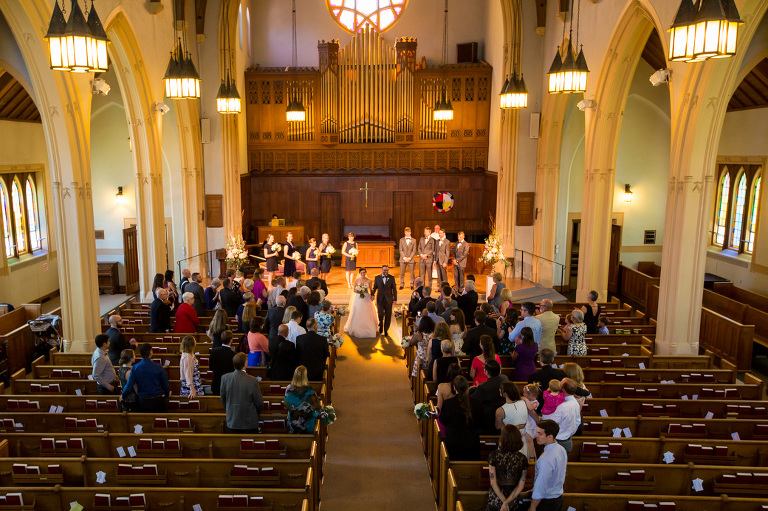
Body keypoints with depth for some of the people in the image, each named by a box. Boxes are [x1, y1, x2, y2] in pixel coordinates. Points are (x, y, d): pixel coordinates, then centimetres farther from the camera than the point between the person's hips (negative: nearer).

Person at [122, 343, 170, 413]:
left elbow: (128, 386, -6)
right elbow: (165, 385, -4)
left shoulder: (135, 368, -8)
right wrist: (167, 394, 16)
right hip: (157, 401, -2)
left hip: (142, 402, 2)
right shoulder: (158, 367, -12)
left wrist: (122, 395, 14)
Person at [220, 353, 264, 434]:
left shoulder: (225, 378, -10)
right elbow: (259, 403, -10)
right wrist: (258, 412, 12)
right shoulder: (252, 381, -21)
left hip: (232, 422, 4)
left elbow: (223, 399, 4)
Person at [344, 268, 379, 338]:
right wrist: (358, 291, -16)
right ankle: (357, 329, 20)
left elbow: (370, 290, 7)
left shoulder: (369, 280, -1)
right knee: (357, 314, 4)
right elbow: (354, 290, 4)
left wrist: (371, 296, -11)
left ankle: (369, 329, 16)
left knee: (368, 314, 2)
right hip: (358, 298, 0)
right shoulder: (356, 280, -1)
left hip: (367, 298, 0)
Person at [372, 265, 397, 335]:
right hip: (380, 299, 0)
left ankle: (386, 329, 22)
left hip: (388, 299, 0)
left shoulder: (391, 278, 2)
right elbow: (374, 287, 8)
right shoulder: (377, 278, 5)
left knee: (388, 315, 6)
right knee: (380, 314, -6)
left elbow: (394, 289, 2)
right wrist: (372, 294, -10)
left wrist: (395, 298, -3)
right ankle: (381, 325, 24)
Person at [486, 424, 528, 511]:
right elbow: (520, 486, -10)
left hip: (495, 499, -2)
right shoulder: (522, 458, -10)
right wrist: (506, 502, -10)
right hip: (512, 500, 2)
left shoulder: (494, 456, -16)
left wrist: (504, 502, -8)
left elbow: (493, 483, -14)